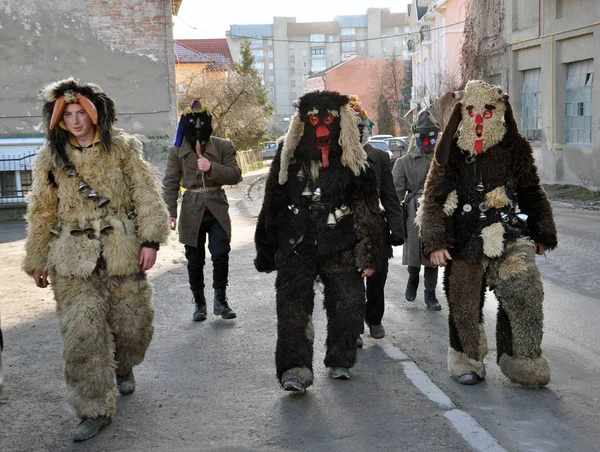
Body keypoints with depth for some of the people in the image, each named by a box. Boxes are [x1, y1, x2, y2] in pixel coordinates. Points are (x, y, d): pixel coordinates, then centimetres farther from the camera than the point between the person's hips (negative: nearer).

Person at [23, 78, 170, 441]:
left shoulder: (123, 148, 1)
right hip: (74, 260, 1)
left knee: (133, 323, 8)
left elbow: (147, 194, -2)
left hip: (123, 253, 0)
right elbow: (42, 212, 13)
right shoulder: (51, 158, 7)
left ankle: (124, 366, 42)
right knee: (82, 335, -7)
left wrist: (150, 239, -13)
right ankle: (95, 410, 4)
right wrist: (37, 261, 14)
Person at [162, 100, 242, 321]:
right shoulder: (177, 151, 2)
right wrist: (171, 212, -8)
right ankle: (199, 303, 21)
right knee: (195, 261, 8)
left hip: (217, 211, 0)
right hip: (192, 213, 1)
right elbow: (170, 183, 0)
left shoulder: (223, 146, 2)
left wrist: (211, 168, -19)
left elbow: (235, 175, -4)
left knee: (221, 255, -9)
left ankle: (220, 300, 7)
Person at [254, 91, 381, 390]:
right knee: (293, 309, -10)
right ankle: (295, 370, -9)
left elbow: (368, 212, 1)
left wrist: (367, 255, -4)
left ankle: (340, 361, 27)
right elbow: (271, 209, 12)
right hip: (296, 250, 1)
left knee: (347, 307, 6)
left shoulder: (355, 164, 1)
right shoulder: (287, 161, 5)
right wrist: (266, 253, 13)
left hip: (341, 251, 0)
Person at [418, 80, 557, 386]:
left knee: (525, 294, -13)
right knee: (464, 304, 7)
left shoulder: (515, 149, 4)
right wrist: (435, 242, -10)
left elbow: (532, 194, 14)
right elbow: (433, 199, -1)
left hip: (510, 238, 1)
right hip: (464, 242, 0)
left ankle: (523, 361, 3)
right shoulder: (452, 152, 0)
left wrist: (542, 234, 13)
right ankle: (467, 360, 28)